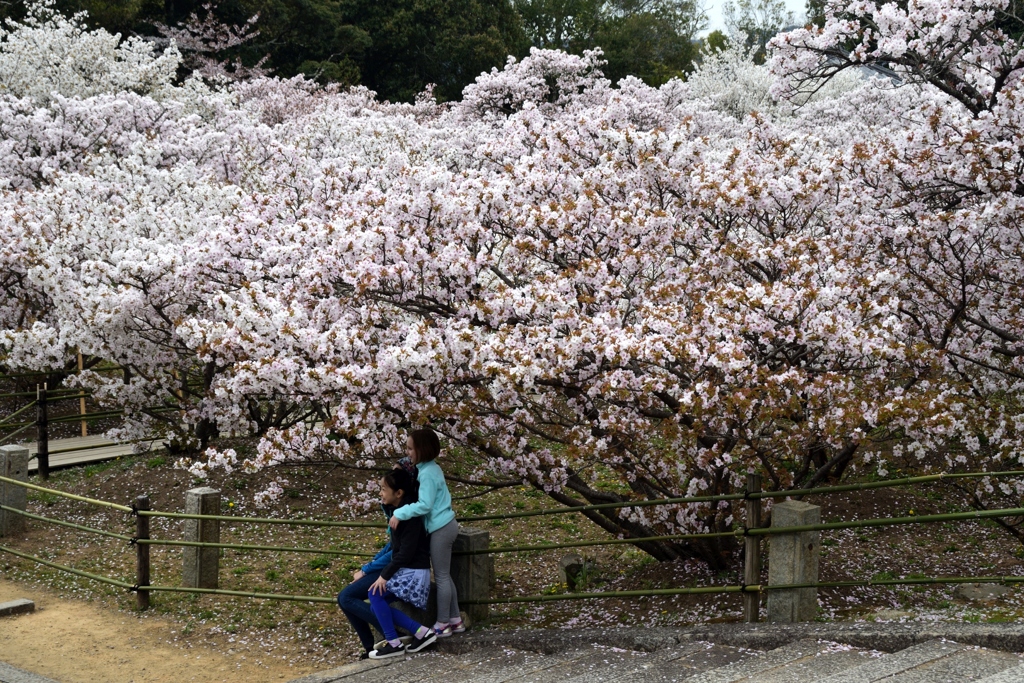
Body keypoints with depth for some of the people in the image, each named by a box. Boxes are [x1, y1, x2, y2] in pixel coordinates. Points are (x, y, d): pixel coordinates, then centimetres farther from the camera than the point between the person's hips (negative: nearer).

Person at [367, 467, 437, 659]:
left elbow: (406, 552, -23)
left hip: (414, 572, -10)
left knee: (376, 593, -19)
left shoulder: (409, 515, -20)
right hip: (406, 570, 10)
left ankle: (394, 643, -12)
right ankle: (421, 632, 1)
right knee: (376, 606, 2)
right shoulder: (399, 509, 7)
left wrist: (385, 575, -22)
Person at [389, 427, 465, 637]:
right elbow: (428, 499, 11)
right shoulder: (431, 468, 10)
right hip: (445, 525, 10)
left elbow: (424, 505, -26)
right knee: (445, 575, 17)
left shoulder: (427, 474, -20)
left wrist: (399, 514, -25)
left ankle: (443, 624, 9)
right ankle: (455, 620, 24)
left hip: (441, 529, -10)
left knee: (441, 577, 0)